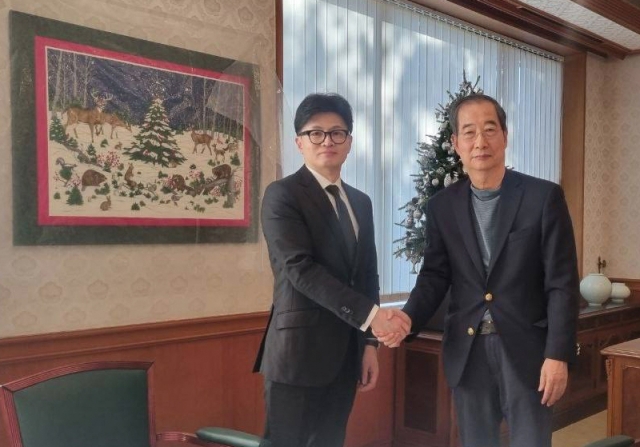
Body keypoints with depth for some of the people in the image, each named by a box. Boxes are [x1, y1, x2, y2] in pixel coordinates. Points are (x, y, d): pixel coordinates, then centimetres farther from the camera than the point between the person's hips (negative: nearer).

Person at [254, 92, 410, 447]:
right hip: (300, 352, -6)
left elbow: (368, 274, 15)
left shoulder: (361, 202, 14)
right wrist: (370, 315, -23)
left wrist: (369, 342, 8)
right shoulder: (282, 195, -7)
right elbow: (300, 268, -18)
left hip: (346, 353, 6)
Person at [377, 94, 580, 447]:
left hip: (526, 350, -3)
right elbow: (434, 277, 4)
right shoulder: (442, 206, 3)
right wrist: (407, 318, -15)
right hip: (466, 352, 3)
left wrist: (558, 354, -11)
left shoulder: (544, 197, -6)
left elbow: (562, 284, -7)